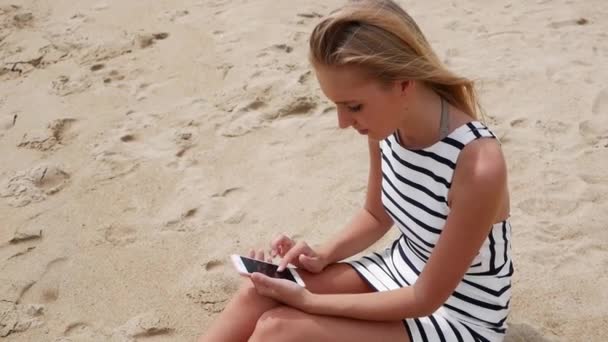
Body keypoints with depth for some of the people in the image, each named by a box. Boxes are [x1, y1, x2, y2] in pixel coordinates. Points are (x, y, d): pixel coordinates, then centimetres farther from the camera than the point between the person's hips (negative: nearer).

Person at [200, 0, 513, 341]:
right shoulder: (388, 124, -11)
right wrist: (323, 256, -9)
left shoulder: (479, 166, -33)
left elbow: (427, 299, -23)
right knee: (257, 295, -14)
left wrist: (308, 300, -23)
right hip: (398, 274, 7)